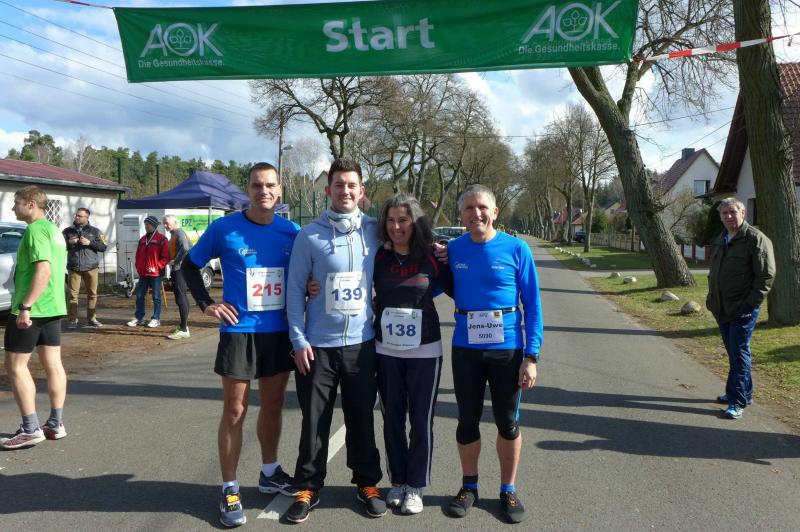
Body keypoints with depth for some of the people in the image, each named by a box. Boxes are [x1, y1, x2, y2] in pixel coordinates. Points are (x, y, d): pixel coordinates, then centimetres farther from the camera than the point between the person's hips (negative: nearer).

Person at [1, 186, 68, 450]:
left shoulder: (35, 230, -14)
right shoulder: (53, 228, 15)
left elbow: (43, 270, -25)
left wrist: (25, 306, -25)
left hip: (32, 309, -9)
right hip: (53, 308, 9)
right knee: (53, 364, 10)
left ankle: (30, 429, 0)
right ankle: (56, 424, 16)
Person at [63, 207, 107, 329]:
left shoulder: (95, 231, 8)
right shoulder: (68, 231, 11)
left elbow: (103, 247, 2)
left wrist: (90, 242, -12)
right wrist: (68, 242, -8)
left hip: (91, 268, 0)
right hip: (74, 268, 0)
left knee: (92, 294, 3)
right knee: (73, 294, -3)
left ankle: (92, 318, 14)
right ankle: (72, 320, 0)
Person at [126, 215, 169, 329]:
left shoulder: (161, 239, -4)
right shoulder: (142, 239, 16)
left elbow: (165, 257, -9)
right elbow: (138, 256, 20)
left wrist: (156, 267, -16)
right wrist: (138, 268, 8)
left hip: (156, 274, -6)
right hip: (143, 274, 6)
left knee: (156, 297, 0)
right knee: (139, 296, 7)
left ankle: (156, 319, 6)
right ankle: (139, 318, 15)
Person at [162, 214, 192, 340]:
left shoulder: (179, 232, -11)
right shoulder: (174, 234, 18)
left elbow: (185, 248, -29)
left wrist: (176, 261, -19)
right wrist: (173, 262, 13)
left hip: (180, 269, -11)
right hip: (177, 269, 11)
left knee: (180, 298, -12)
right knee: (182, 297, 16)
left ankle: (184, 330, -13)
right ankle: (184, 325, 26)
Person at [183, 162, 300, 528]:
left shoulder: (291, 232, 1)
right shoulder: (224, 229, -7)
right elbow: (190, 266, 5)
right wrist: (206, 304, -5)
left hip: (280, 331, 4)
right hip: (239, 331, -3)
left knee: (273, 405, 15)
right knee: (235, 411, 2)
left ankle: (269, 473, 34)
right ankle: (229, 490, 16)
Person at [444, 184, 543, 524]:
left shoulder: (516, 249, -7)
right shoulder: (452, 250, -1)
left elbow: (532, 305, -5)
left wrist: (531, 357, -8)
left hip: (507, 349, -2)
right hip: (465, 349, 2)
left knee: (508, 423, 10)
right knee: (467, 421, 12)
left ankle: (508, 490, 30)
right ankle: (469, 486, 33)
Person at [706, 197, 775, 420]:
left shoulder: (756, 239, -10)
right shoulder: (720, 240, 15)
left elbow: (766, 275, -13)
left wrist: (751, 304, -17)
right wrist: (712, 298, 16)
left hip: (743, 309, -7)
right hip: (722, 309, 8)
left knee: (739, 353, -6)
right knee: (733, 352, 14)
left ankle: (738, 401, -1)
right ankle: (742, 393, 27)